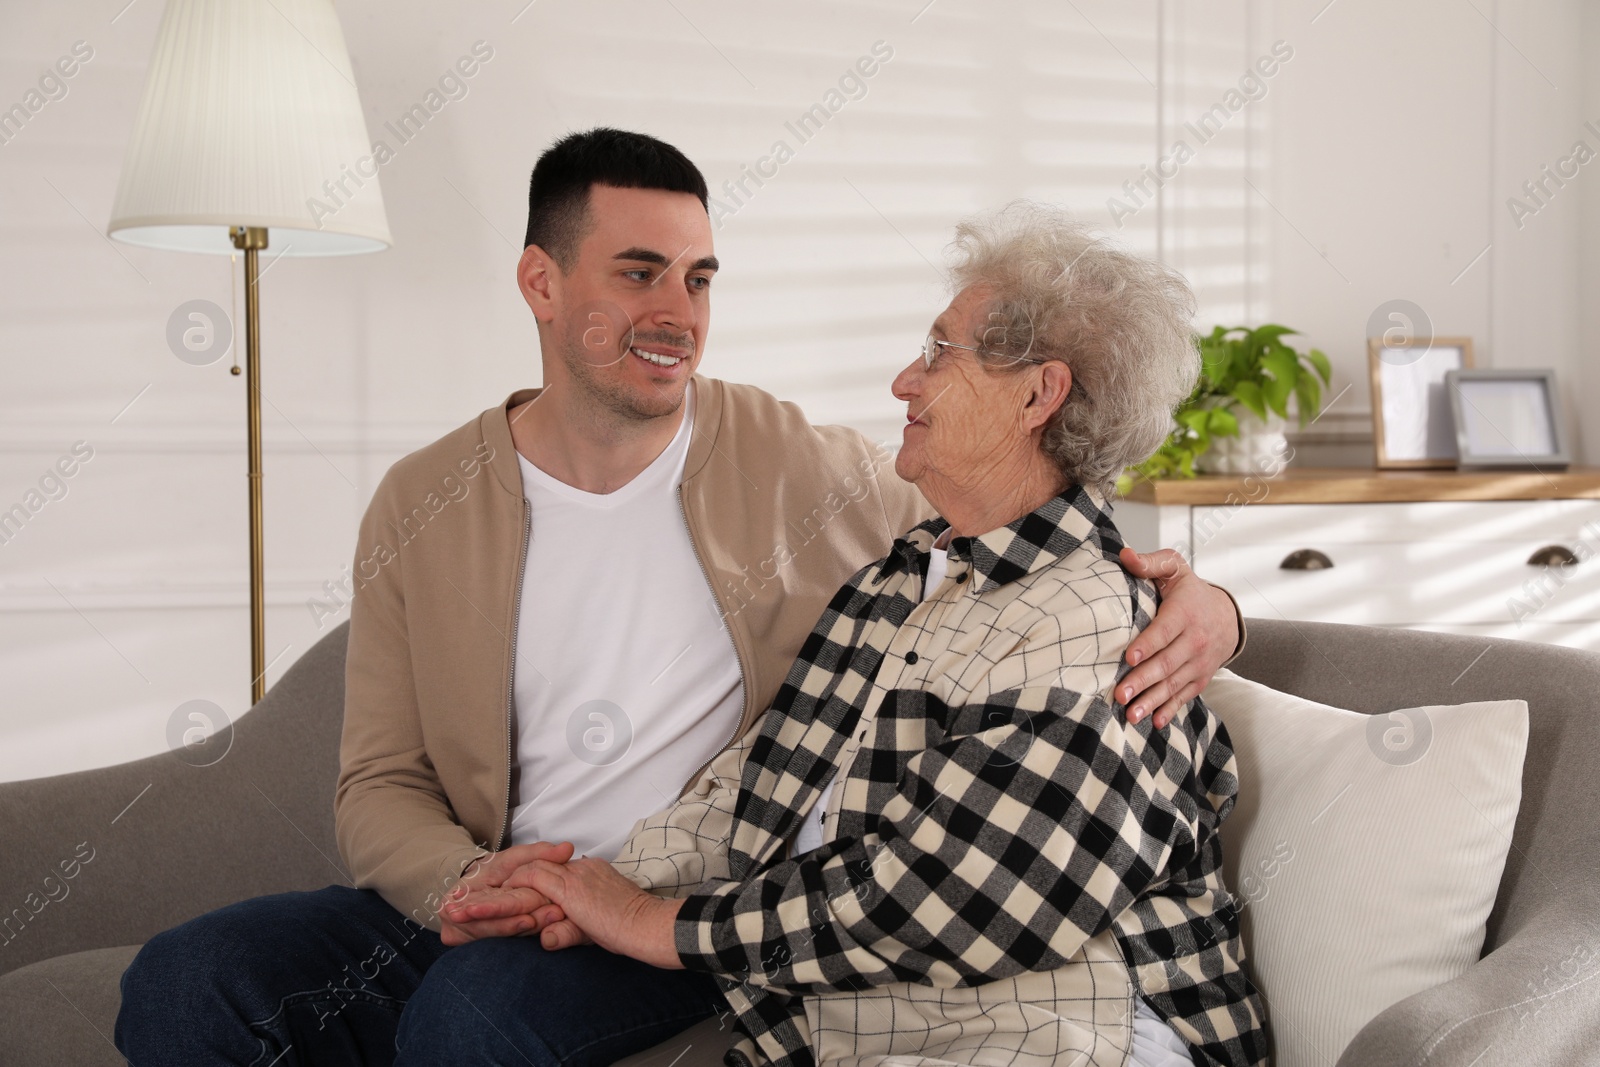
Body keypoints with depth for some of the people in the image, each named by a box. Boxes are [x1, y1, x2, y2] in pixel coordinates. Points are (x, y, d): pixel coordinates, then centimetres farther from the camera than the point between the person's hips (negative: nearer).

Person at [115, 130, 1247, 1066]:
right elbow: (380, 784, 6)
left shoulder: (806, 473, -2)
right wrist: (461, 882, -17)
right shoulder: (421, 509, 4)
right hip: (496, 902, 4)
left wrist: (1196, 604, -17)